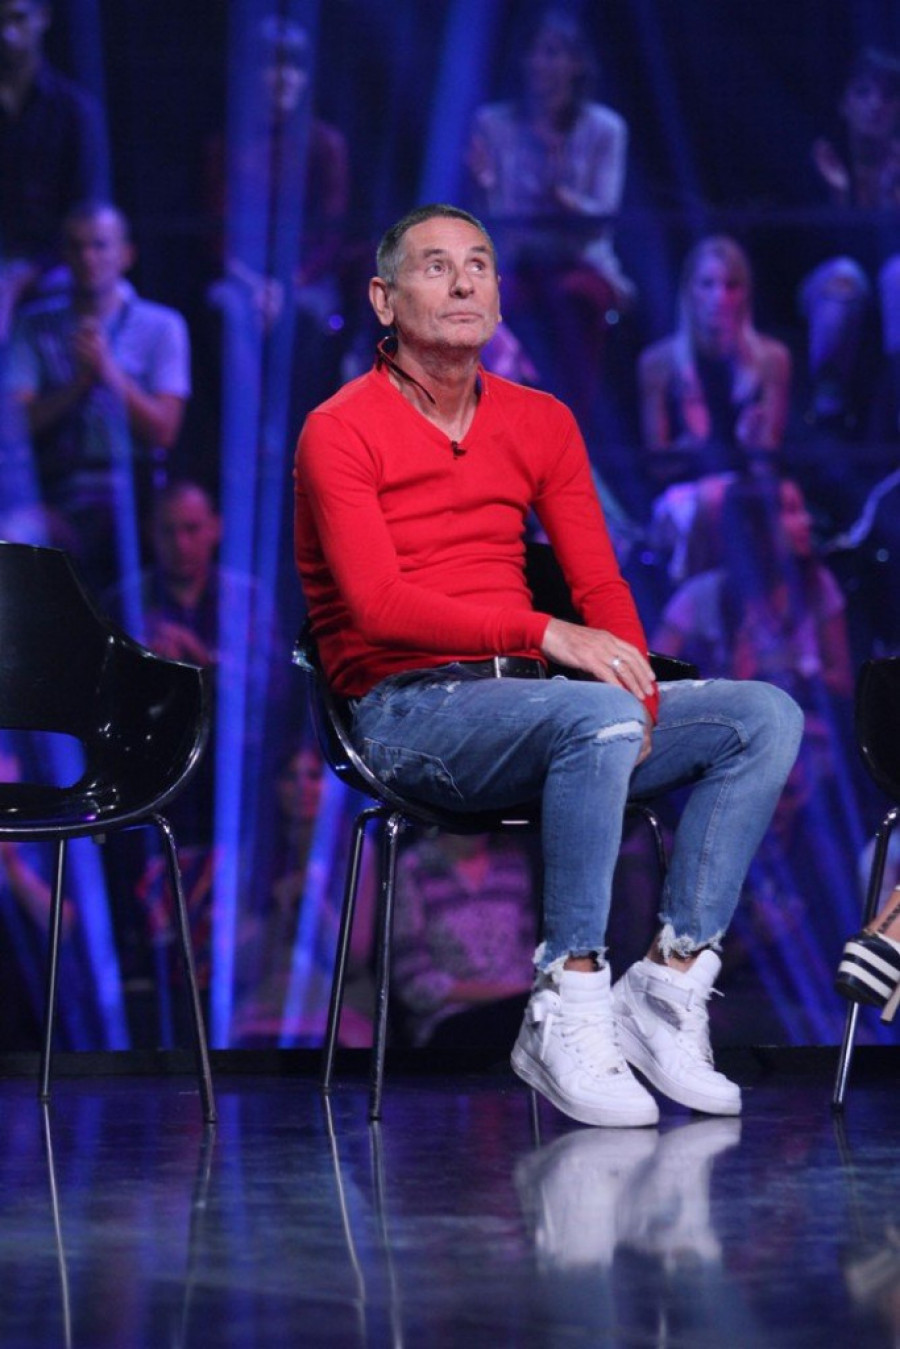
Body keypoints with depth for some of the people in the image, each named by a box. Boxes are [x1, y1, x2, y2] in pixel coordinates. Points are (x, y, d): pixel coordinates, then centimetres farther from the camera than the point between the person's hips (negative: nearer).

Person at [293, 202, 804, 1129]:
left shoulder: (541, 423, 14)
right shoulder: (341, 432, -5)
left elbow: (599, 583, 10)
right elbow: (379, 605, -17)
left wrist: (634, 686, -12)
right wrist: (543, 634, -28)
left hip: (525, 700, 7)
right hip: (408, 713, -7)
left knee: (766, 716, -10)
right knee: (596, 718, -36)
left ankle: (670, 982, -14)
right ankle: (565, 1012, -29)